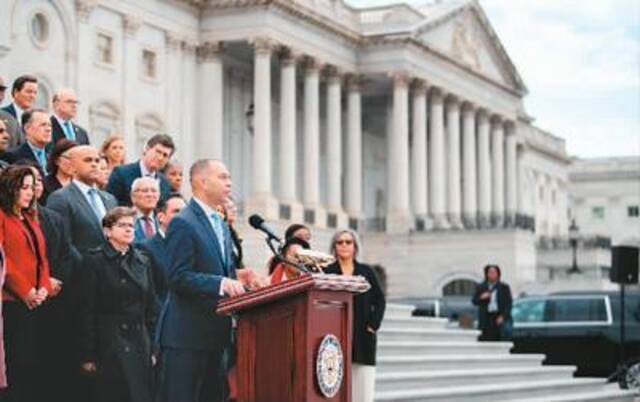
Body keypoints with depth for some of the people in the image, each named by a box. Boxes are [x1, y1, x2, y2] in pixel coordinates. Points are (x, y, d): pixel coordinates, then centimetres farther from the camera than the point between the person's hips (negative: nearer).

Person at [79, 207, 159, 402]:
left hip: (140, 345, 5)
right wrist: (88, 355, -9)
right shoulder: (95, 260, -2)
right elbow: (88, 310, -5)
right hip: (109, 347, -5)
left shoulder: (142, 261, 13)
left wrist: (153, 348, 9)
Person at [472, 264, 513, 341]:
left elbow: (508, 303, 3)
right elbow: (474, 301, 11)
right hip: (485, 320, 1)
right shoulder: (480, 287, 13)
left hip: (499, 318, -1)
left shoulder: (504, 287, 8)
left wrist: (503, 316, -9)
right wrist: (481, 298, -10)